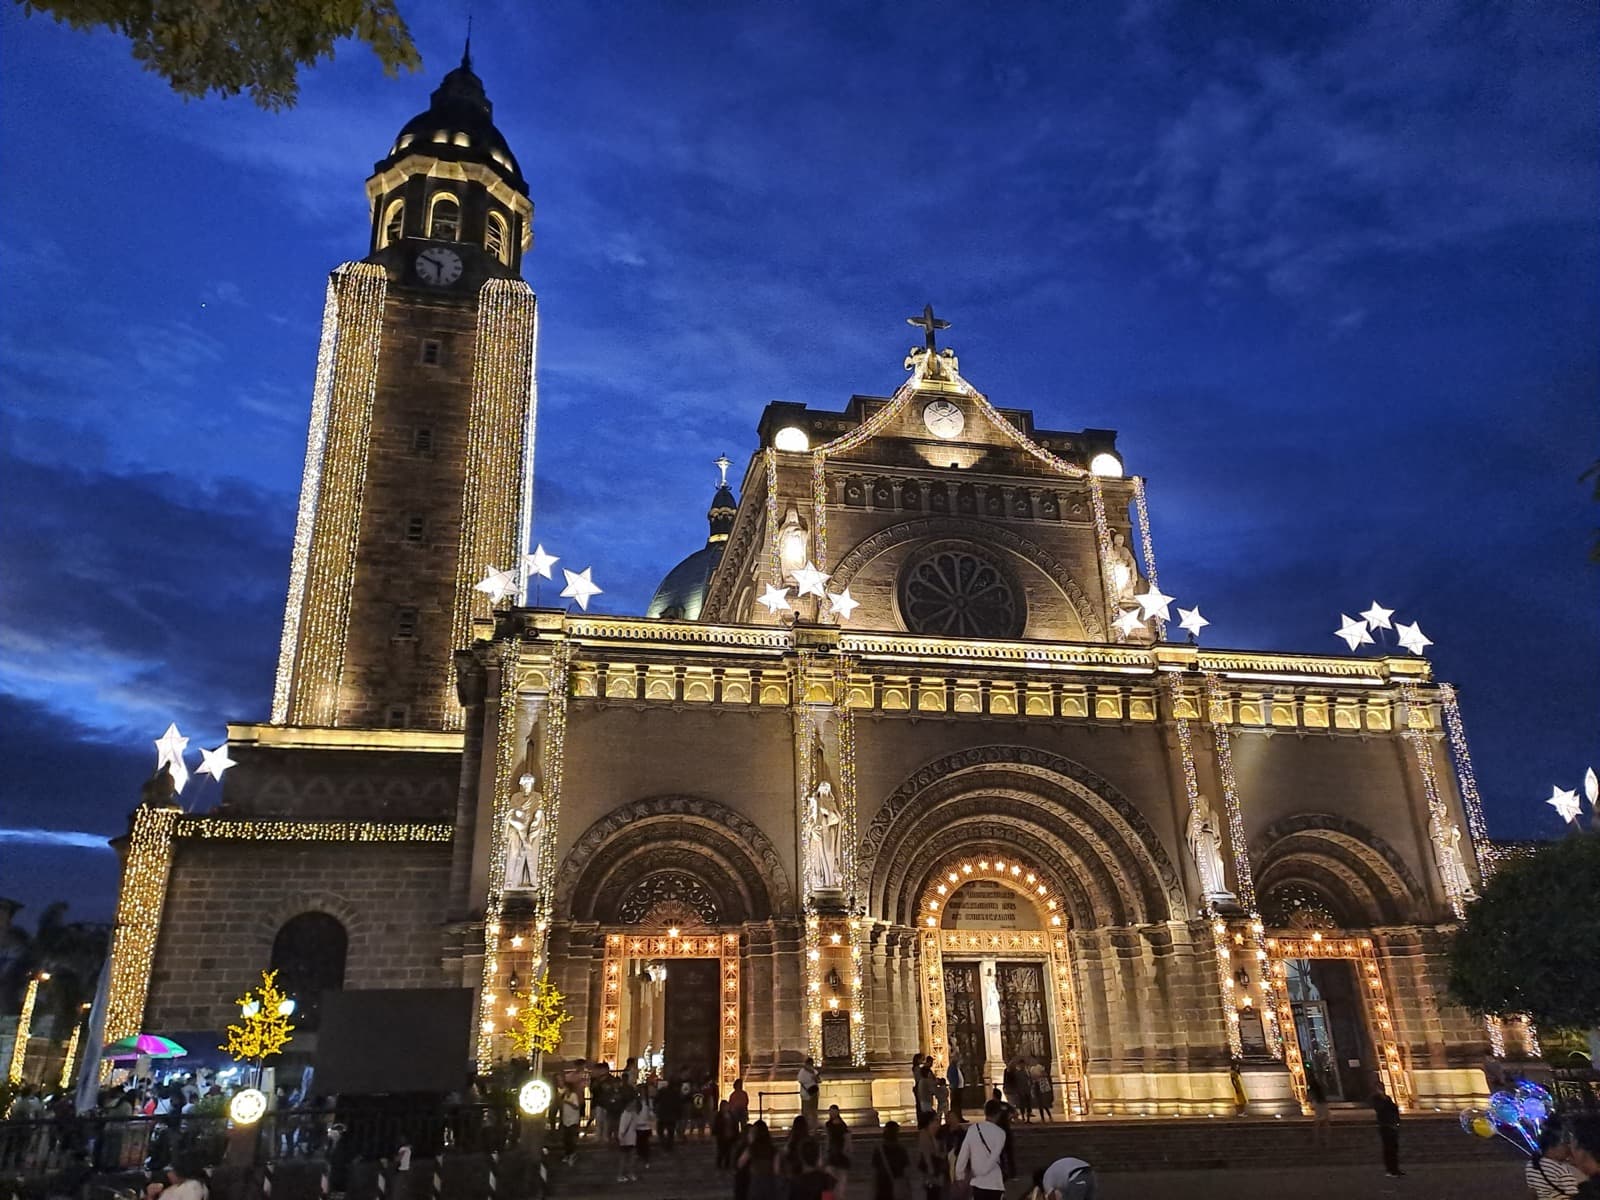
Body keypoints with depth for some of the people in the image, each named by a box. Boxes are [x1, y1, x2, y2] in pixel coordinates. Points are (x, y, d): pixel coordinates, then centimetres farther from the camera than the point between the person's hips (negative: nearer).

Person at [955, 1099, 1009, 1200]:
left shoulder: (972, 1129, -1)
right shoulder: (1000, 1132, -11)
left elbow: (963, 1155, -1)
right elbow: (993, 1159, -16)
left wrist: (960, 1176, 8)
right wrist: (979, 1172, -6)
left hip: (977, 1182, 4)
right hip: (995, 1183, -4)